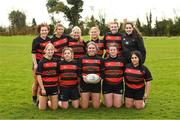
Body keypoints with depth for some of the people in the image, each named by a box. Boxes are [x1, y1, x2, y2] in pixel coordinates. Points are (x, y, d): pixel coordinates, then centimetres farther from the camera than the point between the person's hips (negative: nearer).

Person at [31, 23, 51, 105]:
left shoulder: (49, 39, 7)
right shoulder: (36, 40, -9)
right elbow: (33, 53, -11)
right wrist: (35, 64, -17)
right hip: (38, 63, -5)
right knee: (37, 81, 2)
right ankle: (34, 98, 15)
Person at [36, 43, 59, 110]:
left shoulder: (56, 61, 4)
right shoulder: (41, 62, -7)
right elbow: (38, 76, -9)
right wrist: (42, 88, -12)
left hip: (54, 87, 3)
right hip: (44, 87, -3)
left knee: (54, 108, 5)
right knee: (42, 108, 2)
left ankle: (49, 101, 34)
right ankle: (42, 101, 32)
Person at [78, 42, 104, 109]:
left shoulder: (100, 59, 4)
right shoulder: (82, 59, 2)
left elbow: (102, 72, 5)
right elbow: (79, 71, 3)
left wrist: (100, 77, -15)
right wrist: (82, 76, -16)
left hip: (96, 83, 1)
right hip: (84, 83, 0)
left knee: (96, 106, 4)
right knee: (84, 106, 2)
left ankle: (93, 97, 35)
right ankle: (87, 96, 33)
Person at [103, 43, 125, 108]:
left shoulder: (122, 60, 1)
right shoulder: (105, 60, -1)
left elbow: (125, 72, 8)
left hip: (118, 85, 1)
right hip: (107, 85, 0)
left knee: (118, 106, 1)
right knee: (109, 105, 1)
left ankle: (120, 98, 31)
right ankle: (106, 98, 32)